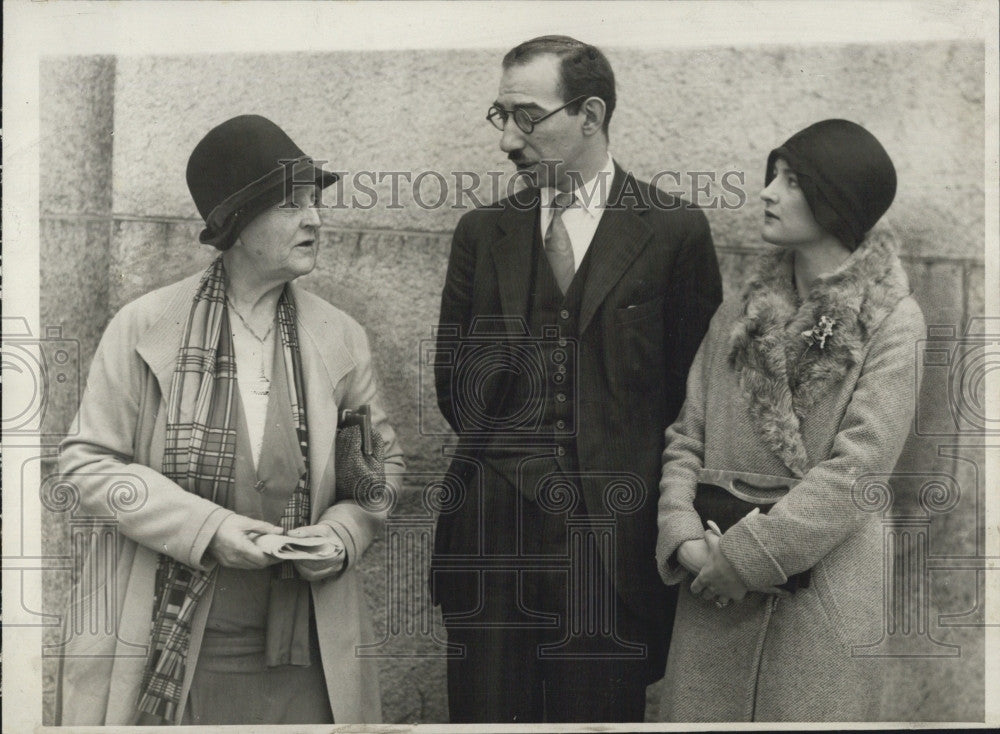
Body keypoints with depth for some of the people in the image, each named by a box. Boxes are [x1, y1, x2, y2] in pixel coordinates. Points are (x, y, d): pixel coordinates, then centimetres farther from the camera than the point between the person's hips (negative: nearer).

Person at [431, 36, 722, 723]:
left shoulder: (676, 230, 1)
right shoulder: (482, 232, 11)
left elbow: (695, 386, 4)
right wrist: (510, 458, 7)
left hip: (616, 540, -2)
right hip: (494, 533, 3)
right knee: (485, 712, 5)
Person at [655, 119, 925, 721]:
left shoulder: (892, 322, -5)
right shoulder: (738, 316, 10)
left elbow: (857, 469, -12)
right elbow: (686, 439, 8)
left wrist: (746, 556, -13)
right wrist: (686, 539, -9)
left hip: (821, 591, -4)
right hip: (715, 592, 4)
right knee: (699, 714, 8)